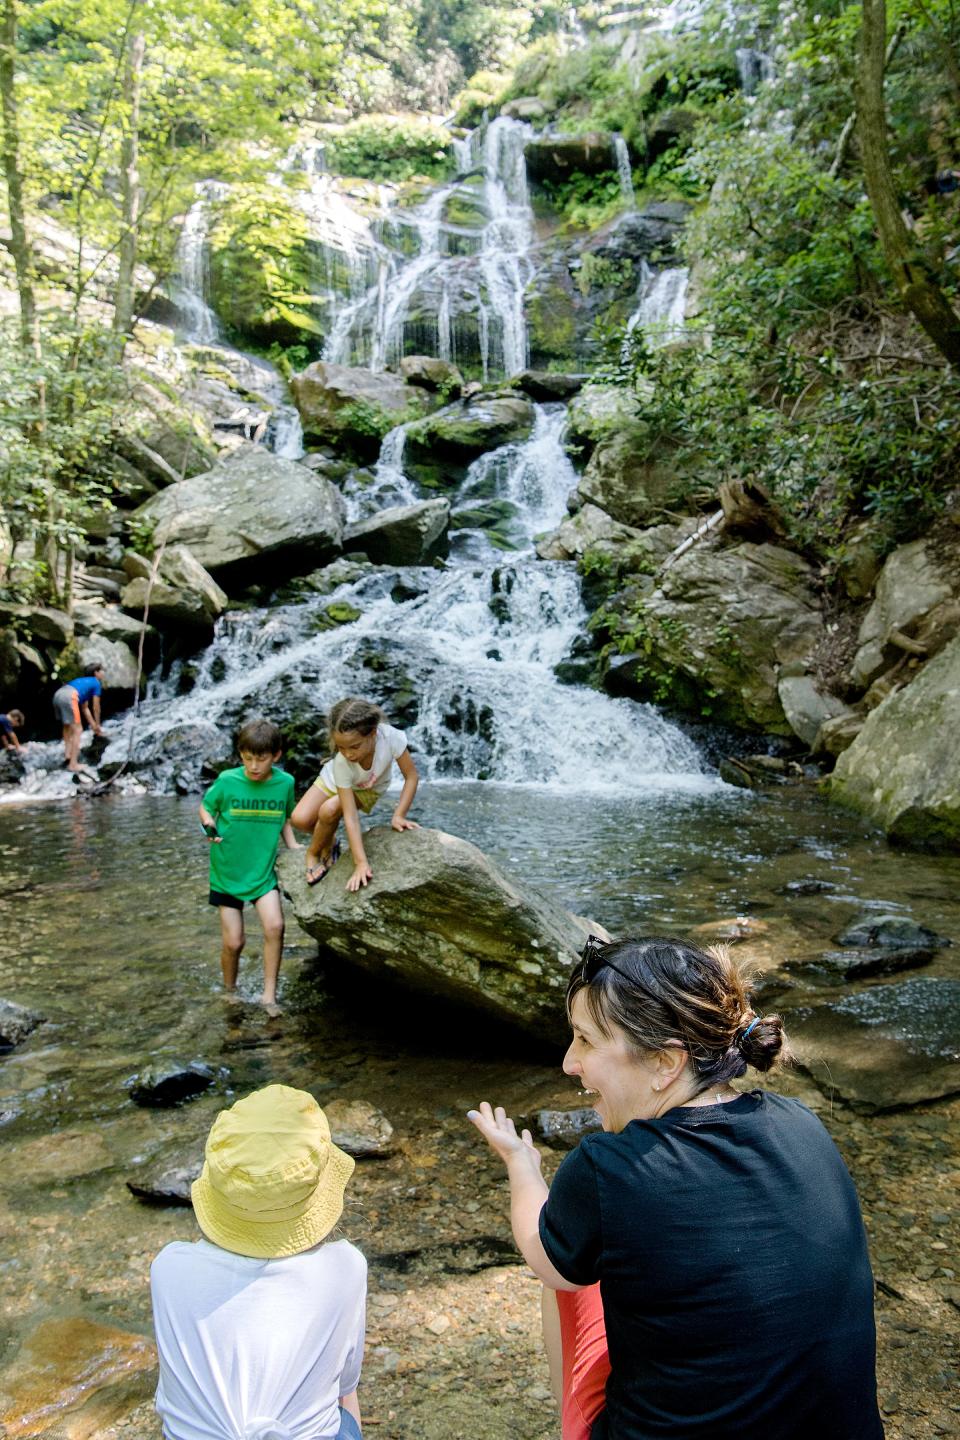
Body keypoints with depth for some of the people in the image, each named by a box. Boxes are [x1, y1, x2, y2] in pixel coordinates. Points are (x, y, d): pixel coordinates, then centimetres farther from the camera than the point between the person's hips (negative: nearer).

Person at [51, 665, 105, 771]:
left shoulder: (85, 682, 36)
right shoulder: (96, 684, 15)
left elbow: (85, 708, 37)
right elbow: (96, 708, 15)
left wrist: (93, 724, 40)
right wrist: (97, 725, 26)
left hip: (58, 694, 8)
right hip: (69, 697, -8)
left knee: (67, 726, 28)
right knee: (77, 730, -3)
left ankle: (67, 754, 19)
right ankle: (73, 764, -6)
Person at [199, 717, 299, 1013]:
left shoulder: (285, 783, -6)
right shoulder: (227, 781, -12)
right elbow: (205, 807, 4)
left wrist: (293, 846, -3)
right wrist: (209, 826, -16)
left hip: (262, 870, 1)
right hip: (227, 870, -1)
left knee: (275, 926, -20)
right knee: (233, 942, 3)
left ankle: (269, 994, -5)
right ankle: (229, 990, 31)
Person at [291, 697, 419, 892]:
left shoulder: (391, 737, -41)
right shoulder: (341, 764, -39)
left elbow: (411, 776, -25)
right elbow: (350, 817, -38)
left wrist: (398, 815, -32)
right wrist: (361, 862, -41)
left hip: (368, 789, 0)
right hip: (334, 781, 0)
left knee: (329, 810, -28)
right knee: (300, 819, -22)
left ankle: (314, 853, 1)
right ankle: (328, 841, 11)